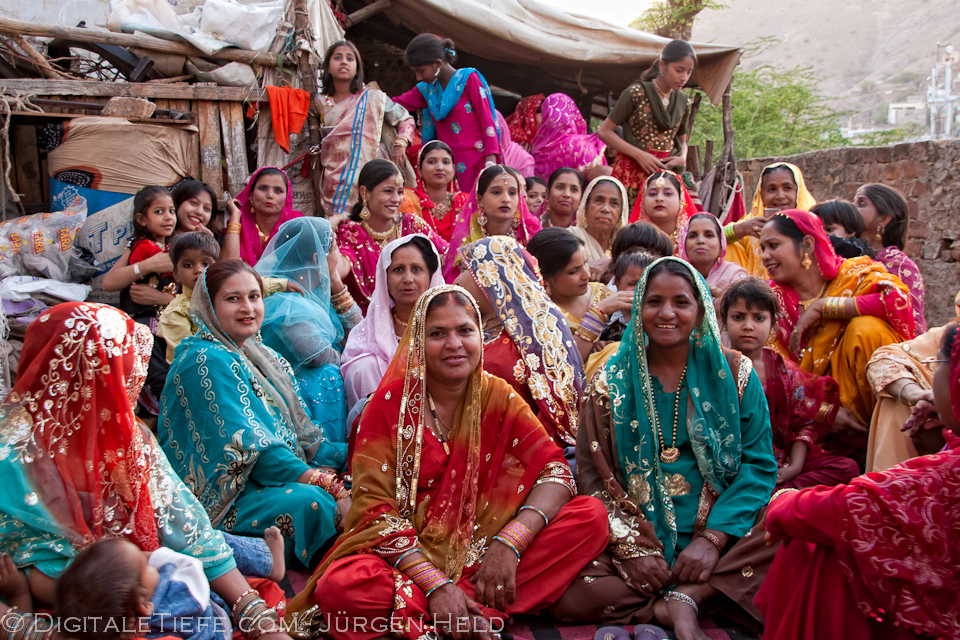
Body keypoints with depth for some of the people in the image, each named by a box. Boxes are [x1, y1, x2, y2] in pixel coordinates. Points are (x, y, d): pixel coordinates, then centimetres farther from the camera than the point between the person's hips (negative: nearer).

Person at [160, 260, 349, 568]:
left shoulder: (264, 357, 14)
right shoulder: (206, 362, -14)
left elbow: (300, 433, 12)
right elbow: (250, 447, -21)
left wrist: (355, 458, -6)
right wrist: (328, 485, -24)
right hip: (219, 498, -9)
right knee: (314, 502, -31)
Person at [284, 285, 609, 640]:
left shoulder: (498, 396, 1)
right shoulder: (390, 404, -6)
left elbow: (556, 471, -7)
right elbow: (376, 506, -12)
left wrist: (508, 544, -24)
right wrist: (435, 583, -25)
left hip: (482, 549, 3)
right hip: (405, 553, -2)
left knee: (591, 516, -16)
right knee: (339, 588, -33)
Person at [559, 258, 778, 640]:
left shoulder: (733, 373, 5)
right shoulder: (611, 383, 4)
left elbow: (758, 463, 0)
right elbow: (592, 476, 1)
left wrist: (712, 538, -13)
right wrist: (630, 548, -12)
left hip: (720, 527, 1)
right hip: (635, 537, -1)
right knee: (572, 593, -27)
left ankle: (684, 597, -18)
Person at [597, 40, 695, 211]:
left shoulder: (683, 102, 13)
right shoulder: (637, 93, -3)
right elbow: (604, 132, -4)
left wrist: (682, 158, 2)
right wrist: (640, 155, -11)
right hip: (634, 171, -4)